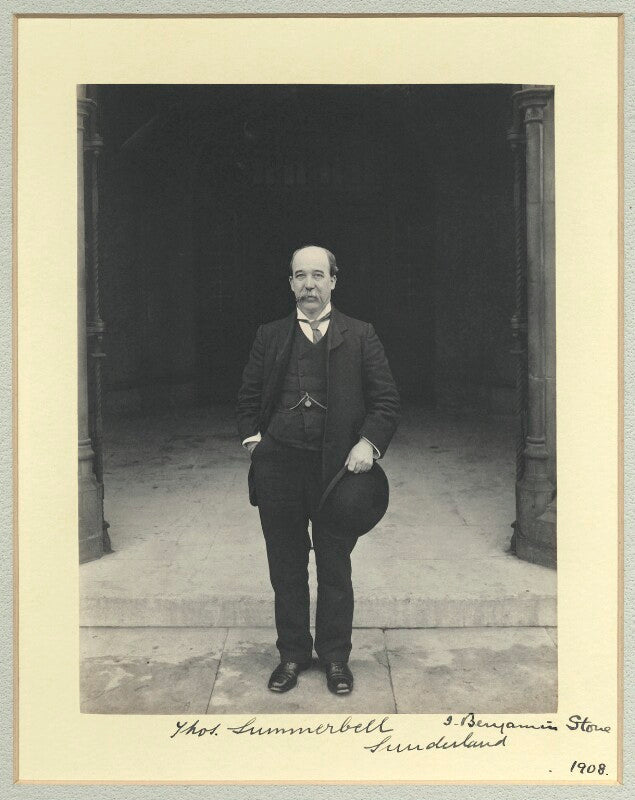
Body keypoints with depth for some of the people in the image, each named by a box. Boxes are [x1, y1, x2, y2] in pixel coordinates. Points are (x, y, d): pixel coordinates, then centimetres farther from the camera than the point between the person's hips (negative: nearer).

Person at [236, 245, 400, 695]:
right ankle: (292, 654, 29)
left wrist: (368, 442, -13)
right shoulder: (269, 337, 10)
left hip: (338, 468, -1)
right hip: (278, 468, 2)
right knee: (286, 568, 12)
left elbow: (387, 401, 1)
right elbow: (248, 399, 15)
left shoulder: (361, 336, 5)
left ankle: (335, 657, 27)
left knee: (335, 569, 9)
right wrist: (253, 436, -1)